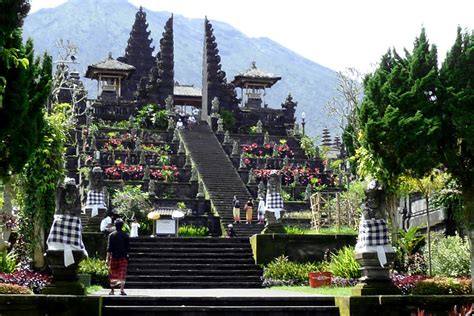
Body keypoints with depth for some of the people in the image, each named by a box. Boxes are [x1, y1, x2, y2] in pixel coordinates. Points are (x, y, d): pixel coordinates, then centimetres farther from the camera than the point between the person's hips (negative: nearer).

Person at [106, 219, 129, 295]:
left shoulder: (111, 235, -2)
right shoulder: (125, 236, 1)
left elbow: (109, 248, -6)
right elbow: (127, 247, 5)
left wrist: (107, 258, -7)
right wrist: (127, 255, 20)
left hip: (113, 257, 0)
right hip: (123, 257, 0)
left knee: (113, 275, 10)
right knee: (122, 274, -2)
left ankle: (112, 290, 14)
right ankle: (122, 289, -15)